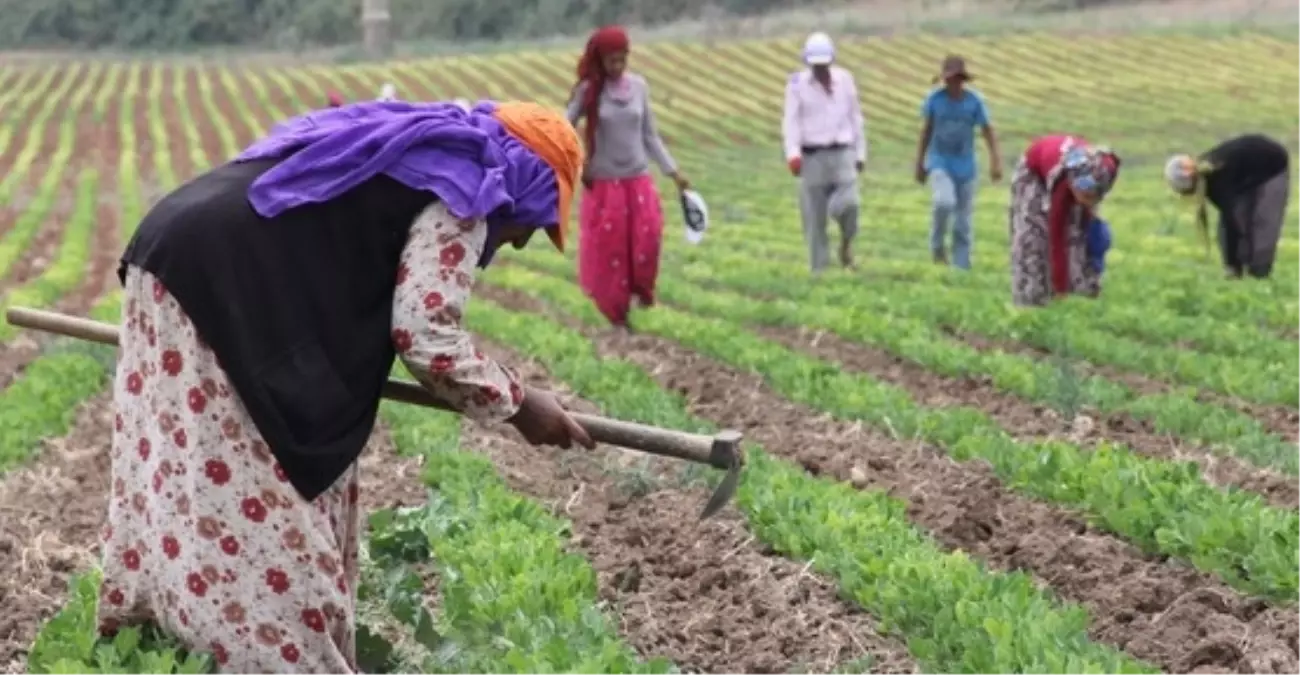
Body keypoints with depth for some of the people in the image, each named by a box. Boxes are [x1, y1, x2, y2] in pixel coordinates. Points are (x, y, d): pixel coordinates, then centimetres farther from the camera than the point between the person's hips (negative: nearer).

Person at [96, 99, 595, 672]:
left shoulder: (413, 147, 26)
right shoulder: (462, 192, -2)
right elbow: (425, 335, -12)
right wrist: (517, 403, 0)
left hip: (178, 255, 10)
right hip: (217, 283, -10)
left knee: (178, 484, 18)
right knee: (252, 504, -4)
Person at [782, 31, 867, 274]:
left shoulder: (845, 79, 7)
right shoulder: (797, 83, 0)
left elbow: (855, 118, 14)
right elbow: (791, 121, -8)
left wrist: (861, 153, 13)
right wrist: (792, 153, -23)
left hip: (842, 154, 1)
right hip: (812, 157, -1)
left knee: (847, 204, -21)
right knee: (814, 218, 1)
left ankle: (846, 241, 8)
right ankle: (819, 268, 11)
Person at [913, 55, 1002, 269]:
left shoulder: (974, 101, -5)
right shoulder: (934, 99, -5)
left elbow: (988, 132, 1)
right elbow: (926, 131, 6)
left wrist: (995, 162, -8)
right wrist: (920, 164, 11)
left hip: (965, 167, 1)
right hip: (940, 163, -1)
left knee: (963, 221, 4)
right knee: (944, 202, -27)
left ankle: (961, 265, 15)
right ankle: (937, 244, -3)